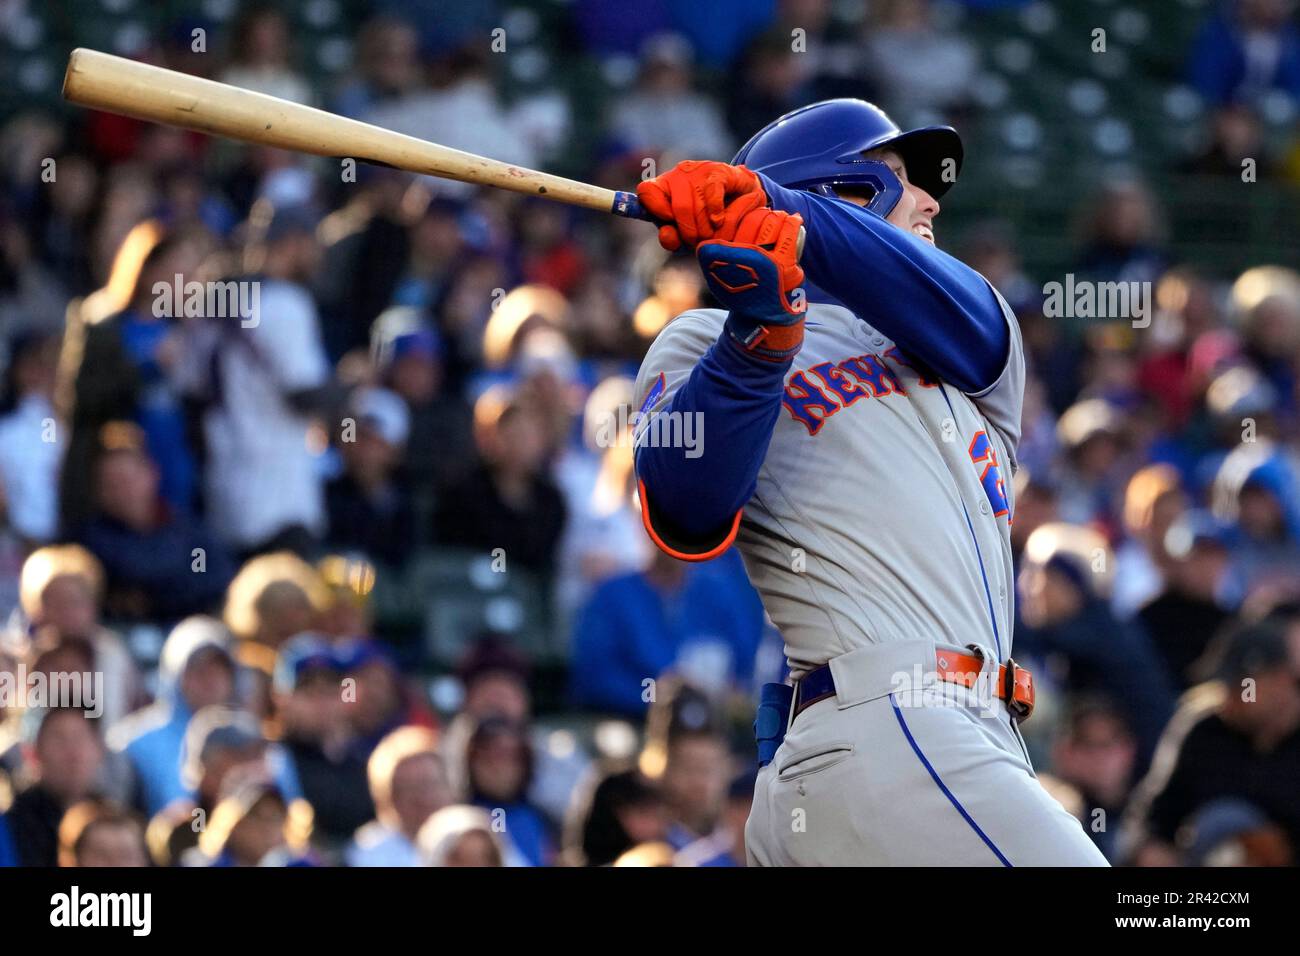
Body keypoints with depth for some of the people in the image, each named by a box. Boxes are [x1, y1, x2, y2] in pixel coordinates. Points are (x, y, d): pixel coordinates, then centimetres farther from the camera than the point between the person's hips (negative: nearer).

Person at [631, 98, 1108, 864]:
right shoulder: (705, 340, 14)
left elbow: (971, 328, 2)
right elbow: (688, 519, -5)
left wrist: (784, 212, -15)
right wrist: (759, 338, -21)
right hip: (872, 736, -6)